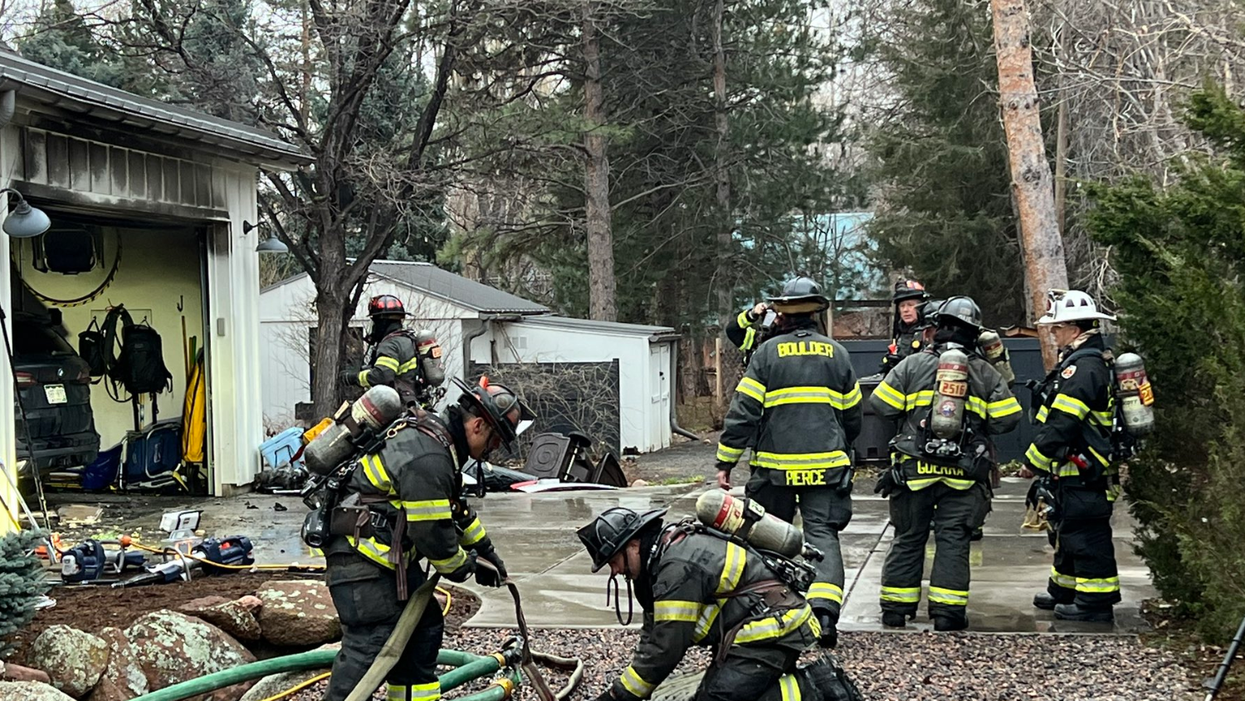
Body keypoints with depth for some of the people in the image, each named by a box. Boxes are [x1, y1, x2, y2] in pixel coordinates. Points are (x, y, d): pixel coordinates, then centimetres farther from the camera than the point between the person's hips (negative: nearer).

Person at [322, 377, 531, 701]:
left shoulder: (435, 436, 11)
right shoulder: (427, 458, -24)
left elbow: (455, 509, 25)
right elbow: (432, 533, -21)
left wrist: (487, 551, 27)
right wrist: (464, 566, -3)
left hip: (391, 554, 11)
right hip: (362, 556, -11)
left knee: (424, 626, 12)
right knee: (369, 644, -12)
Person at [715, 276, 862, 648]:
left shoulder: (768, 352, -1)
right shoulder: (836, 353, 8)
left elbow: (742, 411, -6)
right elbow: (852, 415, 16)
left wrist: (725, 462, -1)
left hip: (775, 464, -1)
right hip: (827, 464, 1)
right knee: (823, 535, -1)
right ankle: (824, 610, -20)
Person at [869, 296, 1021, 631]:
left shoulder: (913, 365, -2)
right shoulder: (986, 373, 3)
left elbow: (881, 406, -3)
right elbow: (1007, 419, 2)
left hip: (915, 469, 0)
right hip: (963, 474, 0)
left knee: (908, 538, 9)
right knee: (953, 541, 5)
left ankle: (895, 610, 15)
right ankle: (947, 613, 3)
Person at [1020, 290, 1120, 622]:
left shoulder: (1083, 368, -21)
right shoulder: (1092, 361, 14)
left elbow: (1060, 424, -23)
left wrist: (1033, 461, -13)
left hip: (1083, 473, -11)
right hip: (1076, 470, 11)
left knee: (1086, 535, -4)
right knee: (1069, 530, 20)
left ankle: (1096, 602, 2)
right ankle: (1064, 591, 32)